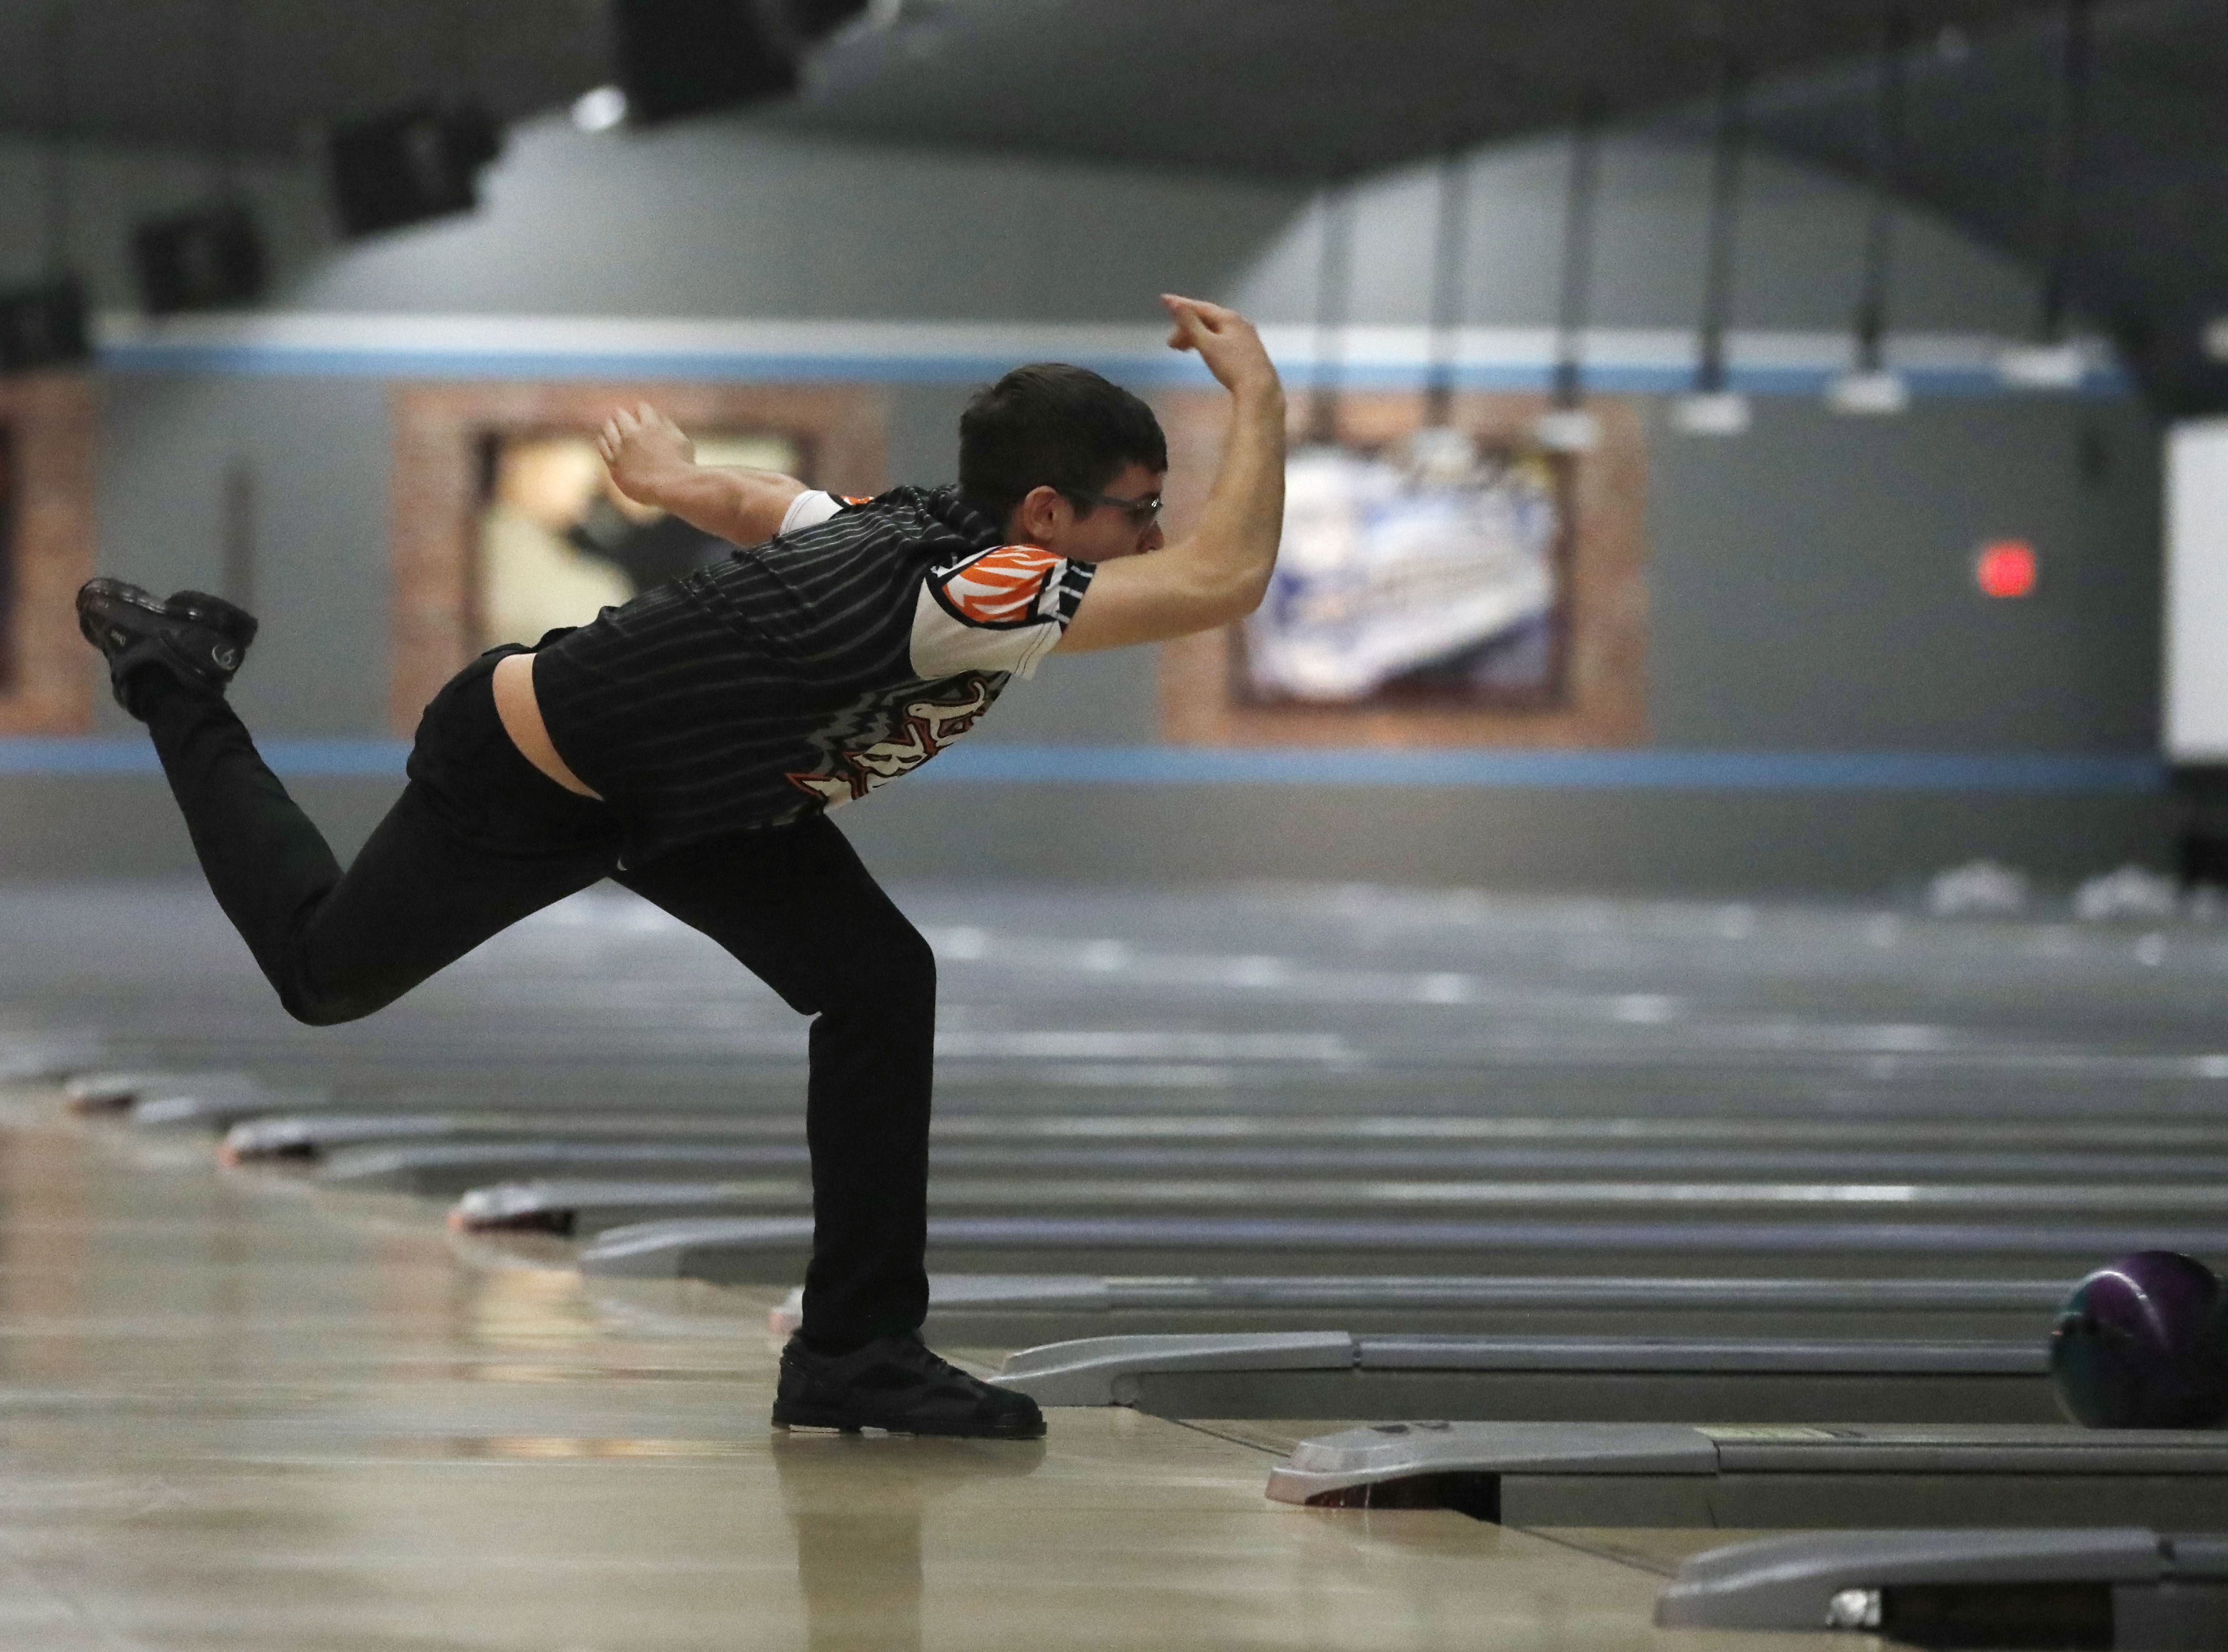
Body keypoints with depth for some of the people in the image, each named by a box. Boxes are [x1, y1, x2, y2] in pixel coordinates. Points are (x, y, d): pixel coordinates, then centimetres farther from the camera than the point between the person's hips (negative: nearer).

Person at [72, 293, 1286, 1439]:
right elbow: (1227, 580, -47)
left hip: (687, 785, 8)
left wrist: (673, 478, 31)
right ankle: (174, 681, 34)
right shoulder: (969, 589, -37)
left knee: (879, 987, -8)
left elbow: (737, 497, 10)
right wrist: (1259, 394, -37)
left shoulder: (911, 529, -11)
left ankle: (856, 1357, -1)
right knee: (319, 972, 15)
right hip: (523, 773, -8)